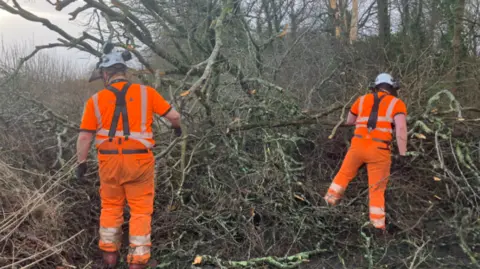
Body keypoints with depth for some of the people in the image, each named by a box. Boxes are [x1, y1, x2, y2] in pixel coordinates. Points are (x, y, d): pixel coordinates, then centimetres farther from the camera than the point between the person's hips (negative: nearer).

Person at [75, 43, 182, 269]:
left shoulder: (96, 100, 0)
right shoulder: (146, 92, -2)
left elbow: (84, 136, -1)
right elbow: (173, 115, 2)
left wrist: (81, 163, 12)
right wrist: (176, 126, 24)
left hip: (109, 161, 1)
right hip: (139, 160, -1)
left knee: (110, 206, 20)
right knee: (141, 210, 9)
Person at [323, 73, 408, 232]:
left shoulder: (362, 100, 15)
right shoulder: (397, 104, 5)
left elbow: (349, 121, 27)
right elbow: (401, 128, -11)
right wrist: (402, 155, -13)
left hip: (358, 145, 2)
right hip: (379, 150, -2)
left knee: (345, 174, 25)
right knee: (377, 189, 8)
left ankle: (330, 200, 31)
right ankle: (378, 225, 9)